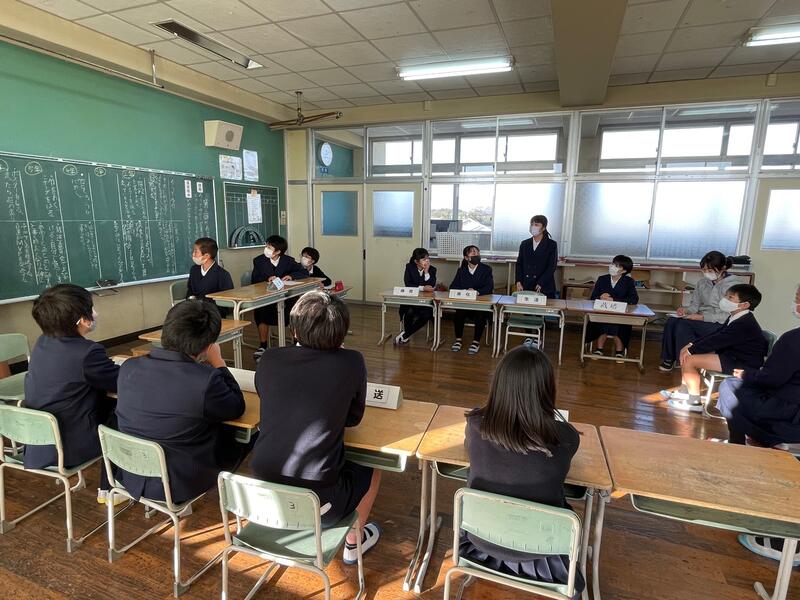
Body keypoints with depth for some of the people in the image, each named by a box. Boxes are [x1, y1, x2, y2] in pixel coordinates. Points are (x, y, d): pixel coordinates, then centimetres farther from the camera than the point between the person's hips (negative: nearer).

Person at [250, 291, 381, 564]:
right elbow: (353, 418, 2)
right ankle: (353, 543, 43)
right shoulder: (351, 362, -14)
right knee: (370, 471, 27)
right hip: (317, 503, -3)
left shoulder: (269, 359, -6)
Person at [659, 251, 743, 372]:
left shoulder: (734, 285, -10)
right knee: (671, 321, -23)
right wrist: (686, 310, -10)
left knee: (683, 324, -30)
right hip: (702, 321, 6)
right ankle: (669, 358, -11)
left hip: (722, 326, -6)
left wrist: (703, 317, -22)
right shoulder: (702, 282, 10)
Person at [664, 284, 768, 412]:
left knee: (689, 360, -19)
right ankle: (684, 392, 17)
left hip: (743, 364, -11)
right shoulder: (737, 318, 8)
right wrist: (691, 345, 0)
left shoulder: (744, 324, -25)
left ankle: (694, 402, -7)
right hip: (732, 354, 11)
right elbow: (715, 335, 10)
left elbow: (717, 341, -24)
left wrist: (691, 350, -16)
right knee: (688, 354, 11)